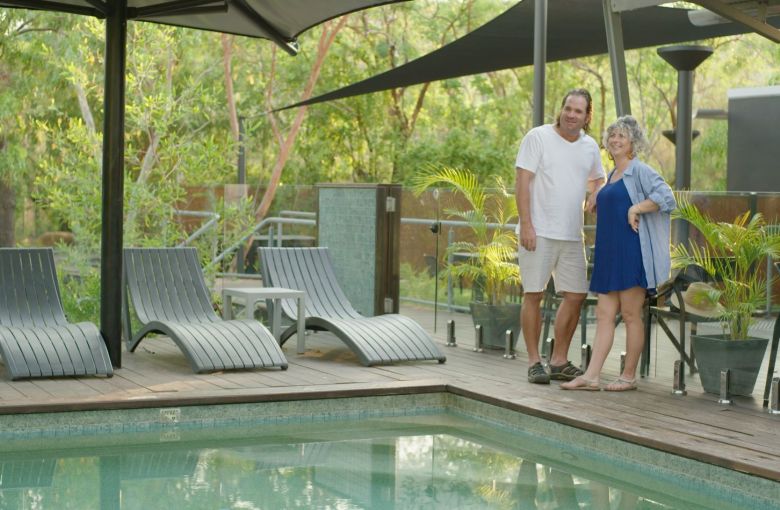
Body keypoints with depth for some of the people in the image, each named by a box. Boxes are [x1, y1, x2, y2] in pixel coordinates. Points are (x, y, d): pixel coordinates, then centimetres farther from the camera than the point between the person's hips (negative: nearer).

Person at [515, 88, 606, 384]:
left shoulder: (590, 146, 11)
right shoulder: (538, 137, -5)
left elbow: (598, 179, 27)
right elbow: (522, 182, -9)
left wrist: (595, 196, 3)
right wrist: (526, 225, -16)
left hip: (572, 235, 6)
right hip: (538, 232, -6)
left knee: (576, 295, 6)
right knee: (534, 295, -2)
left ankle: (559, 361, 17)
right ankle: (534, 362, 6)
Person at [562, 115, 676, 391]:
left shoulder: (640, 171, -6)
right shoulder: (612, 175, 19)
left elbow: (666, 196, -18)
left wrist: (636, 208, -18)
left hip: (632, 253, -8)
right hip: (608, 254, 8)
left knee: (631, 315, -1)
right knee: (604, 315, 4)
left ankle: (629, 376, 6)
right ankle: (592, 376, 2)